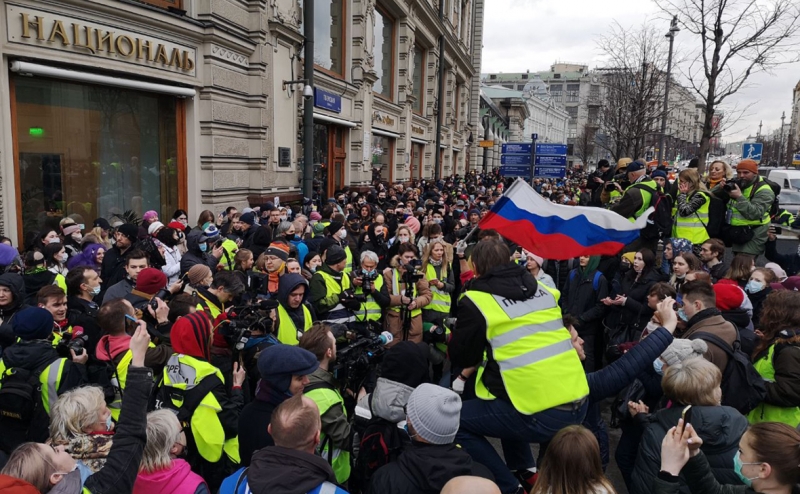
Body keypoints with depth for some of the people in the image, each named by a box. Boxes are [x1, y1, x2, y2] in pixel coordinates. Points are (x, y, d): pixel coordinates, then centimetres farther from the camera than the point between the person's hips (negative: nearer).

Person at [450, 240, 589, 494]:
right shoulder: (540, 288, 10)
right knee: (503, 400, 32)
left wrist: (455, 336, 23)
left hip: (542, 415, -7)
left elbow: (461, 358, 4)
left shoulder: (476, 300, -6)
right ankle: (526, 472, 30)